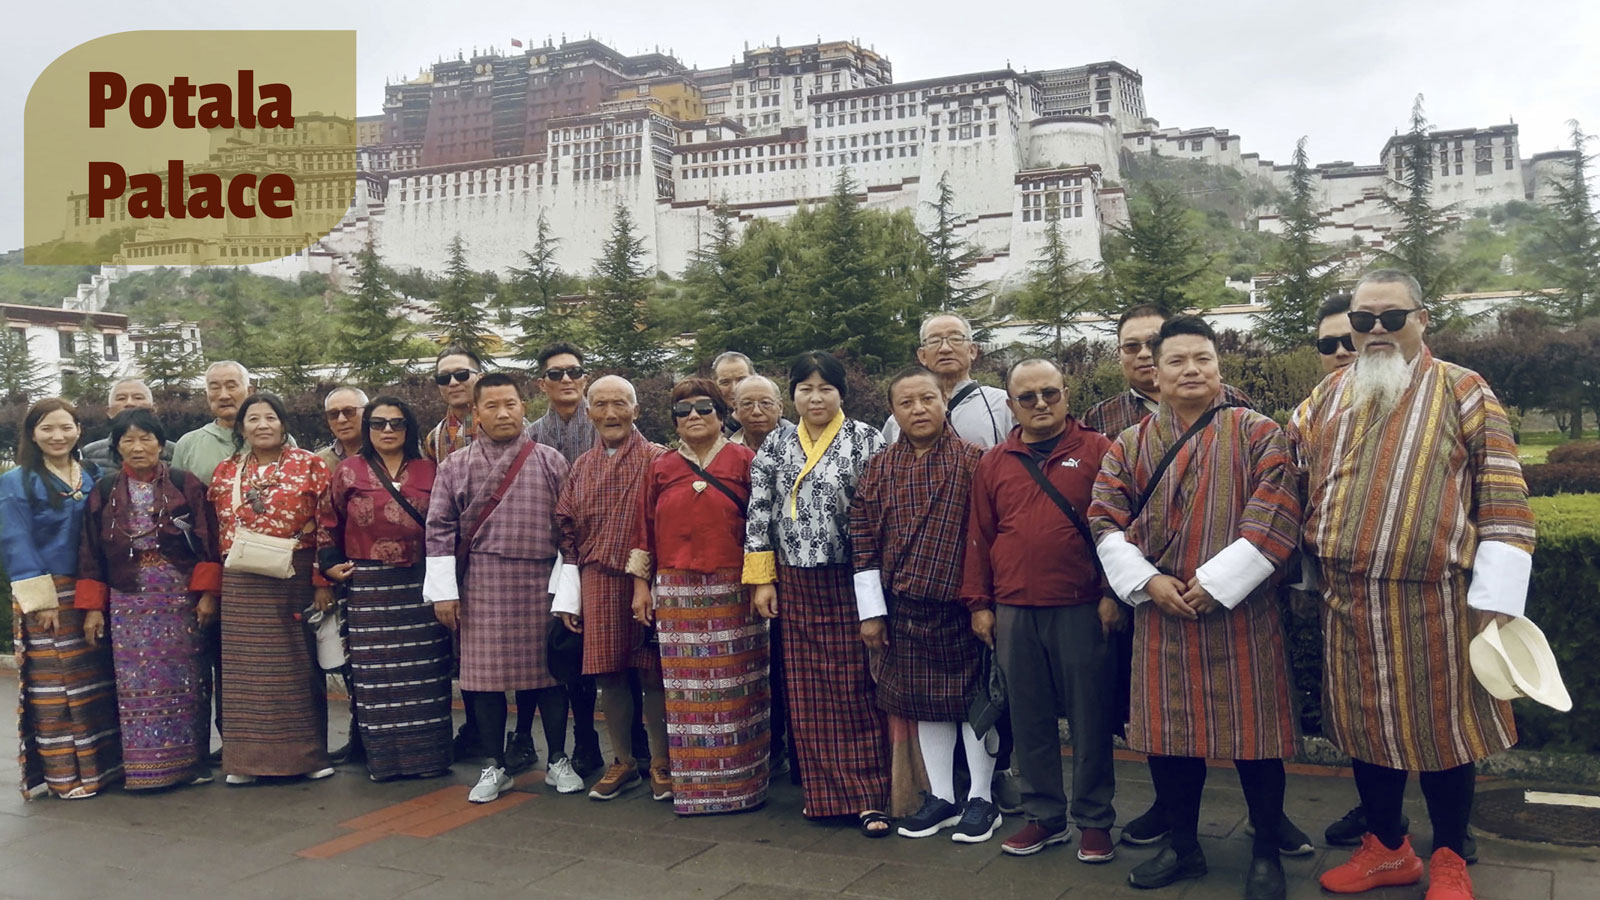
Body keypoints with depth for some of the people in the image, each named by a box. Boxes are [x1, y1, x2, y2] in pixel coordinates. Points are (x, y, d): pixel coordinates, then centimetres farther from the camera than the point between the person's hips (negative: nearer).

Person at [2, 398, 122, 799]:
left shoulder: (92, 480, 11)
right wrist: (41, 600, -14)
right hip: (44, 597, -4)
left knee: (96, 681, 6)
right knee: (52, 685, -2)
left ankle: (100, 763, 14)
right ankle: (62, 774, 4)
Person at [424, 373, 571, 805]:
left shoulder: (551, 463, 3)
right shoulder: (455, 466, 5)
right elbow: (439, 529, 3)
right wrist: (444, 590, -3)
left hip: (541, 583, 0)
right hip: (483, 585, 1)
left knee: (547, 669, 6)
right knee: (486, 673, 5)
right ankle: (494, 766, 18)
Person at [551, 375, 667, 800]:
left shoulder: (658, 459, -2)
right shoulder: (581, 467, 12)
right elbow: (567, 531, 13)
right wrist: (568, 596, 7)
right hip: (598, 584, 4)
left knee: (652, 672, 2)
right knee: (610, 674, 8)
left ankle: (661, 764, 16)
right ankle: (622, 762, 23)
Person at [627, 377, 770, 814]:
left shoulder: (743, 461, 4)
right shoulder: (661, 468, 11)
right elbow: (645, 529, 12)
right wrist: (640, 584, 8)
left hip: (733, 593, -2)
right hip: (676, 594, 2)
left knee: (735, 689, 2)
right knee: (686, 690, 4)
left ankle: (739, 781, 14)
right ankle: (694, 786, 14)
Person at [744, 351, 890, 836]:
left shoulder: (866, 440, -2)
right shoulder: (775, 449, 9)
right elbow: (759, 515, 9)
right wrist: (761, 579, 4)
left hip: (850, 583, -4)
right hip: (796, 586, 4)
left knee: (857, 690, -1)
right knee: (808, 694, 8)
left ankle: (868, 796, 6)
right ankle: (825, 791, 20)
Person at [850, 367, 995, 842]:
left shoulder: (971, 461, -5)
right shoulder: (879, 468, 3)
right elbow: (863, 542, 3)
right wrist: (871, 611, 0)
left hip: (961, 603, -3)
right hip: (904, 607, 3)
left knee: (972, 696, 8)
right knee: (925, 700, 12)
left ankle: (981, 799, 22)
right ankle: (941, 798, 26)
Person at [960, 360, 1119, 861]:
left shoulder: (1097, 451, 1)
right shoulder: (993, 464, 10)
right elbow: (979, 536, 12)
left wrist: (1113, 593, -7)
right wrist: (979, 603, 9)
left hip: (1082, 610, -3)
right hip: (1013, 613, 3)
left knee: (1089, 717, 5)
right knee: (1029, 720, 10)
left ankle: (1094, 820, 19)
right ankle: (1045, 815, 23)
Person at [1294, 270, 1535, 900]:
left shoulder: (1463, 392, -1)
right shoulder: (1328, 396, 10)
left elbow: (1504, 499, -5)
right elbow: (1292, 481, 19)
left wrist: (1496, 601, -10)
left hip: (1433, 602, -4)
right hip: (1347, 604, 4)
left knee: (1441, 726, 7)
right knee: (1364, 723, 13)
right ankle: (1386, 849, 31)